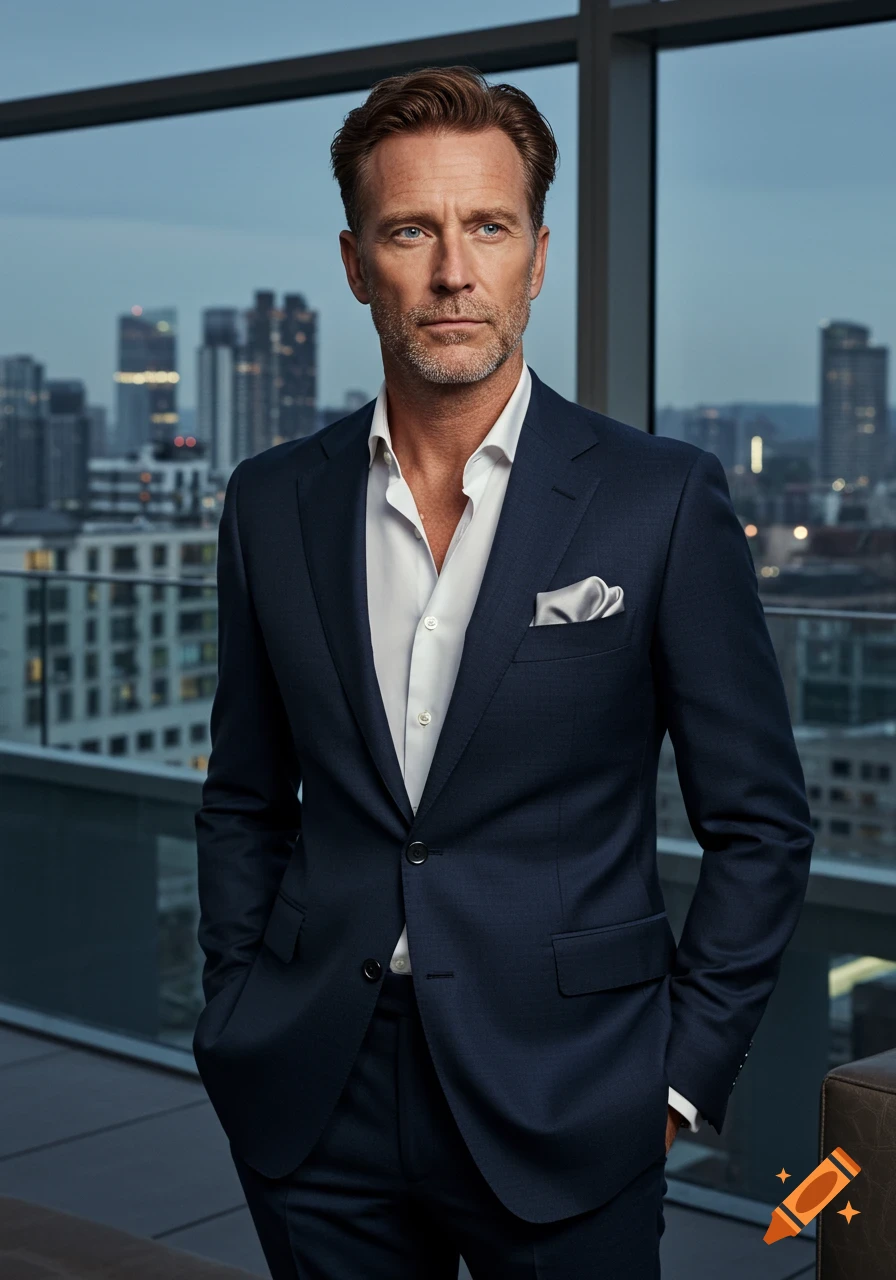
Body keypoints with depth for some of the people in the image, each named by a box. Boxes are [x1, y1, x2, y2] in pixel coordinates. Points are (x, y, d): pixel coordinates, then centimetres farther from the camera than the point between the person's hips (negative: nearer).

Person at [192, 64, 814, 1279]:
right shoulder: (271, 503, 3)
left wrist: (682, 1076, -5)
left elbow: (761, 824, -2)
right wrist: (238, 1022, 6)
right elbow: (246, 803, 11)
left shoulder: (666, 500, -7)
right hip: (317, 1114, 3)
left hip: (563, 1114, -2)